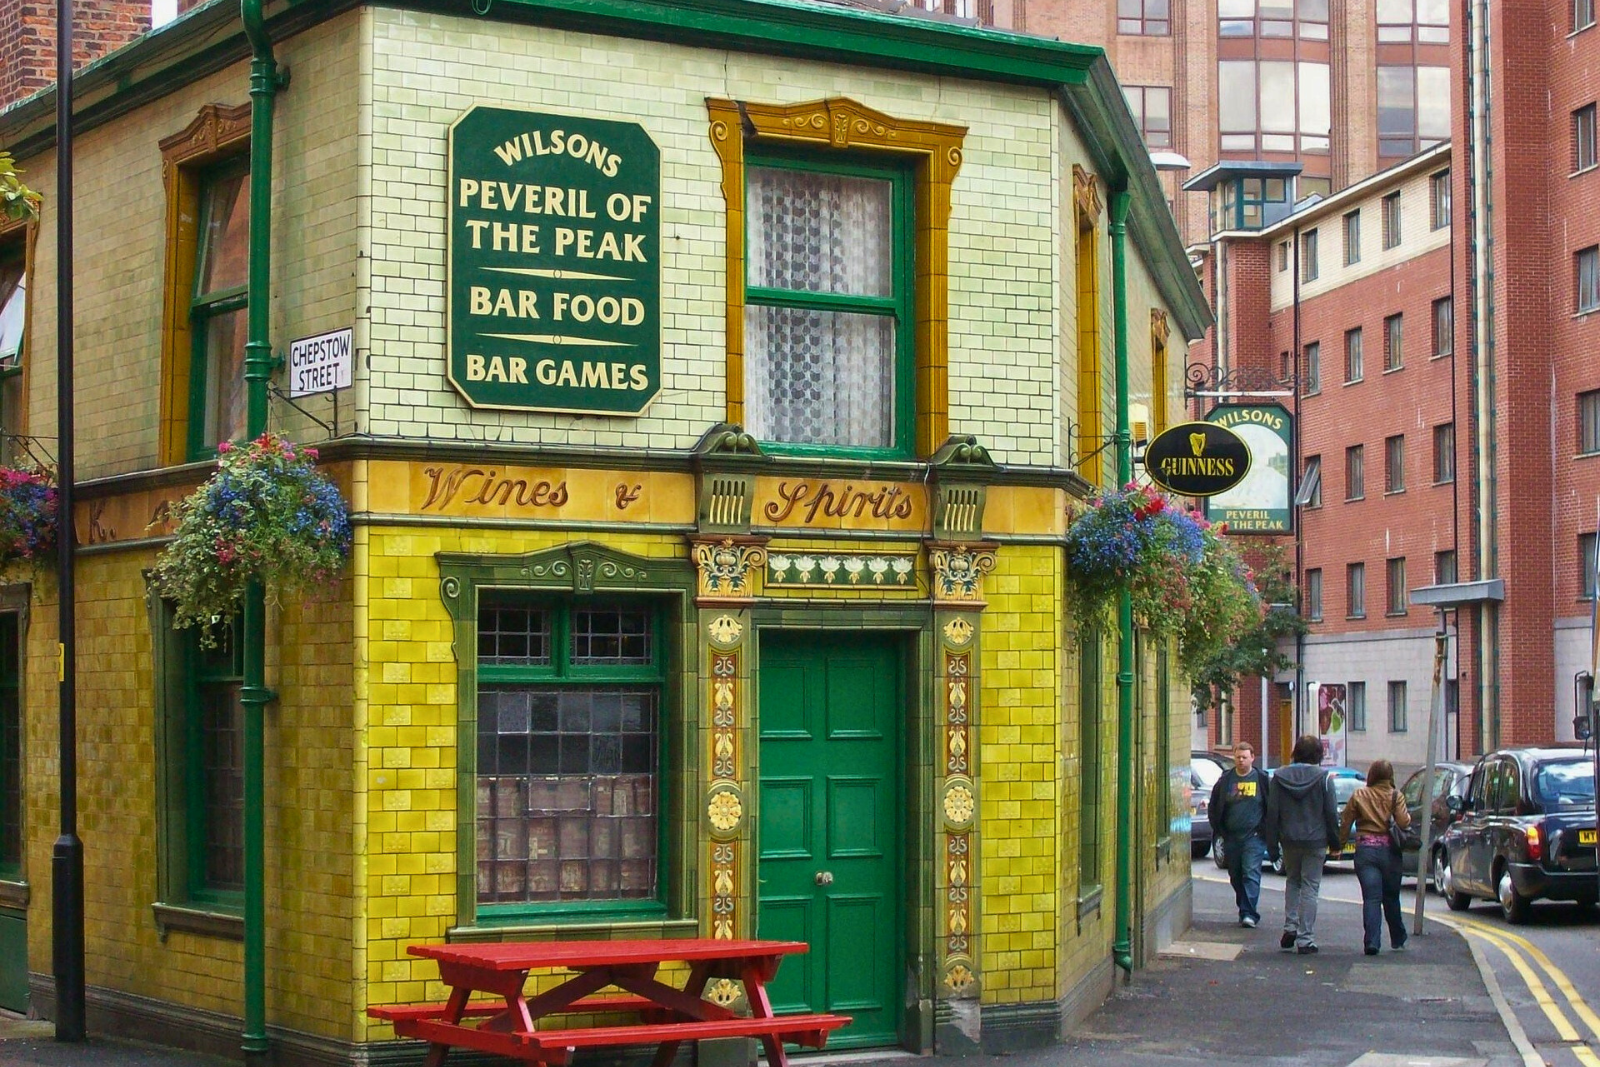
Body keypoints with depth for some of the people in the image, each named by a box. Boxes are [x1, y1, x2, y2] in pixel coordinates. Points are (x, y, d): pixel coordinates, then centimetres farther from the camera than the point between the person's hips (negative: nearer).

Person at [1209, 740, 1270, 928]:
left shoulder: (1261, 779, 2)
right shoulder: (1225, 780, 9)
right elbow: (1214, 807, 15)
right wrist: (1219, 830, 7)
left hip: (1254, 837, -4)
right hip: (1231, 837, 4)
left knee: (1251, 874, -12)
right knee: (1235, 876, 8)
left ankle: (1249, 913, -15)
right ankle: (1245, 911, 19)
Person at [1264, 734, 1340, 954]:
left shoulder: (1279, 776, -1)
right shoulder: (1323, 777, -8)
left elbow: (1272, 812, 1)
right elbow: (1331, 812, -5)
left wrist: (1272, 841, 7)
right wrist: (1335, 840, 6)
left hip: (1289, 840, 2)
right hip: (1315, 840, -2)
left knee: (1292, 881, 23)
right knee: (1310, 888, 2)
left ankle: (1290, 926, 11)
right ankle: (1305, 939, 0)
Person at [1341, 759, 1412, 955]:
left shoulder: (1359, 795, 4)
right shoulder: (1396, 796, 0)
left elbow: (1345, 823, 4)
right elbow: (1403, 822, -12)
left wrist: (1339, 844, 14)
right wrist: (1408, 817, 9)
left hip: (1365, 850, 0)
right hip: (1389, 851, 0)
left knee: (1371, 898, -6)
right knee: (1391, 898, 17)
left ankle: (1372, 942, -19)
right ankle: (1398, 940, 31)